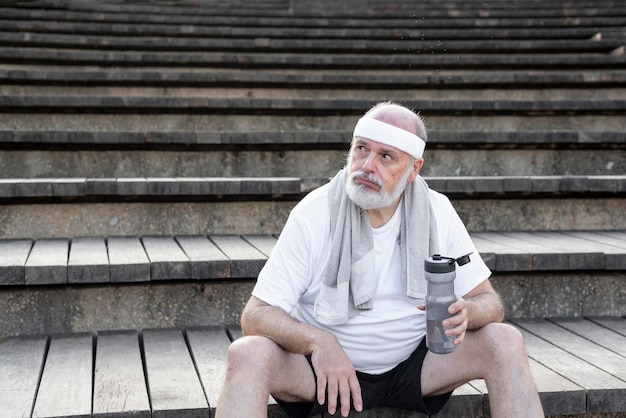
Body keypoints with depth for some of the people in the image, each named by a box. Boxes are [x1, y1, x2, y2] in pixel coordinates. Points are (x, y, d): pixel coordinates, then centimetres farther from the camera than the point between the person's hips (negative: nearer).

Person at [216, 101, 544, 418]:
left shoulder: (437, 213, -5)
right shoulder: (314, 214, -12)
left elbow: (490, 304, -1)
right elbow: (255, 316, -15)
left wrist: (465, 313, -26)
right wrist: (317, 341, -35)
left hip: (414, 366, 3)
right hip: (325, 368, -2)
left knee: (505, 341, -18)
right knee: (247, 353, -30)